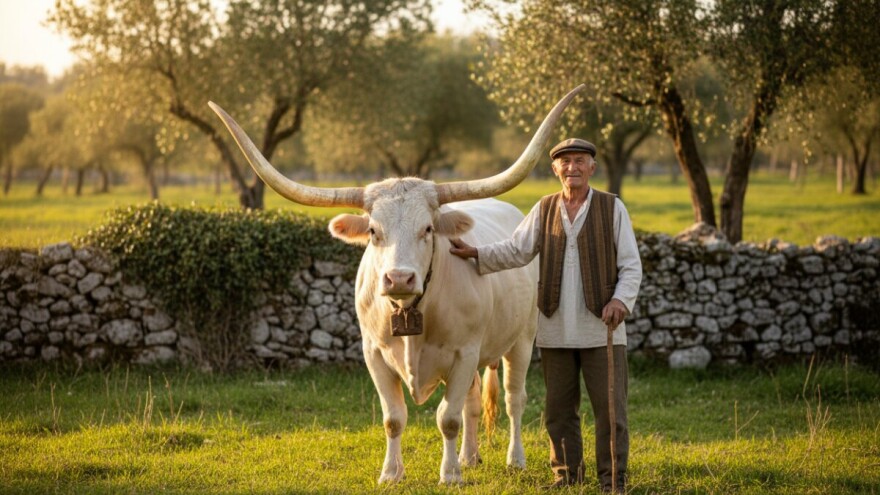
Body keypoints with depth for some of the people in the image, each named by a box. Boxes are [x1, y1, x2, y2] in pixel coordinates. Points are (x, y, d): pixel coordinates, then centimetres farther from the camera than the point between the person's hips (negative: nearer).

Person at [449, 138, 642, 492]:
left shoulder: (612, 207, 0)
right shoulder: (544, 209, 9)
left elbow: (631, 265, -2)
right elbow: (517, 251, 1)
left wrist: (621, 300, -18)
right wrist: (475, 253, -12)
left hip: (601, 327, -3)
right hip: (556, 330, 3)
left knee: (610, 405, -1)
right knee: (559, 407, 10)